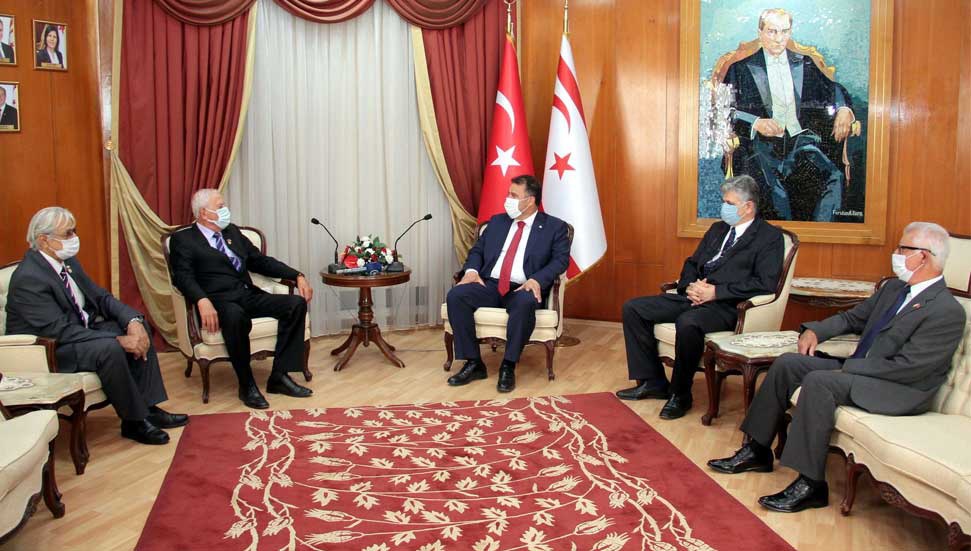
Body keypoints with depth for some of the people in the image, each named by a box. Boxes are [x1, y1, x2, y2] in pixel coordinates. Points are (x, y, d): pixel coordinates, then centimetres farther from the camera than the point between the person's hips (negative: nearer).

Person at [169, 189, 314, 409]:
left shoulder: (232, 231, 23)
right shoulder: (183, 239, 4)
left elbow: (260, 261, 23)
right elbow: (183, 276, -11)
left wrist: (297, 276, 9)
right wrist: (202, 300, -33)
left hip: (249, 295, 6)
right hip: (219, 300, -6)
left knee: (297, 303, -16)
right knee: (236, 316, -40)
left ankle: (279, 376, -13)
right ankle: (247, 385, -22)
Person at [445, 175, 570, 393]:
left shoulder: (555, 227, 8)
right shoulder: (497, 221, 20)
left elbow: (560, 259, -3)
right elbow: (477, 250, 19)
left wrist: (537, 280, -20)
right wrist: (471, 270, -4)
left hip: (522, 290, -4)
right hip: (489, 285, 4)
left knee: (525, 303, -40)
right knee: (455, 296, -25)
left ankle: (508, 367, -25)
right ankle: (474, 363, -16)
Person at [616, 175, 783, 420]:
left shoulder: (770, 237, -2)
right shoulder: (718, 229, 21)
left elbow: (766, 284, -14)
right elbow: (691, 264, 24)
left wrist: (716, 291, -17)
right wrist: (690, 285, -1)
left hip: (726, 306, -8)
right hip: (693, 297, 8)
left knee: (687, 323, -39)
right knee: (632, 308, -5)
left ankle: (680, 394, -16)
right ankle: (653, 381, 3)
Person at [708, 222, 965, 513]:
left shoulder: (948, 311, -16)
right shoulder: (894, 288, 12)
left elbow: (907, 367, -21)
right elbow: (852, 318, 23)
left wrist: (845, 368, -18)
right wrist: (815, 330, 5)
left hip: (903, 391, -9)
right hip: (860, 369, 9)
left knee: (818, 381, -31)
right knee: (786, 363, -5)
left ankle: (811, 484, -24)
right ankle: (757, 450, 0)